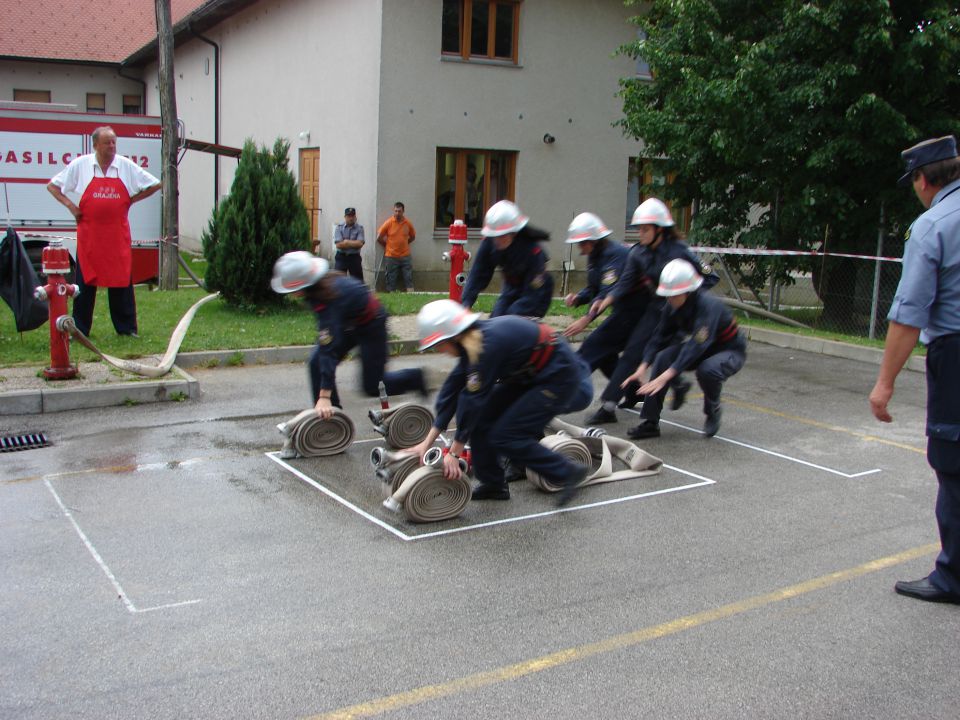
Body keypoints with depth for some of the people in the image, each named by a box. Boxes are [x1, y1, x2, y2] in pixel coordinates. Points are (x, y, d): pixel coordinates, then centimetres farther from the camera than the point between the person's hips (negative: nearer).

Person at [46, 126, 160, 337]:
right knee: (85, 281, 3)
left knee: (122, 280, 3)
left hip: (118, 234, 1)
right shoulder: (80, 165, 2)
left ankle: (127, 328, 10)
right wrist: (70, 206, 0)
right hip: (89, 234, 0)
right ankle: (79, 329, 10)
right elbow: (52, 186, 12)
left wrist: (131, 200, 5)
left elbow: (155, 185, 10)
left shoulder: (126, 166, 3)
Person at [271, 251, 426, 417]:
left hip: (371, 324, -8)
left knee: (372, 387, 1)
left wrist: (324, 396, -45)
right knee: (316, 362, -7)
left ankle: (416, 377, 25)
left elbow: (329, 348, -43)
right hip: (349, 323, 8)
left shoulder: (330, 298, -39)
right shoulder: (322, 282, -18)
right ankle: (327, 415, 3)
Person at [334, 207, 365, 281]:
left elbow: (360, 243, -14)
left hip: (354, 257, 0)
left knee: (358, 280, 5)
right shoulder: (339, 227, -2)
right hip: (341, 257, 0)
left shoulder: (359, 228, -2)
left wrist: (346, 242, -13)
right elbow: (339, 244, -12)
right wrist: (354, 244, -11)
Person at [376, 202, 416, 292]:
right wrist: (387, 245, 7)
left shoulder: (408, 223, 1)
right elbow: (379, 238, -2)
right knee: (391, 279, 2)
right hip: (391, 257, -2)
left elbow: (412, 237, 16)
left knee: (409, 278, 0)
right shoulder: (389, 223, -6)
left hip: (405, 256, 2)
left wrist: (403, 243, 10)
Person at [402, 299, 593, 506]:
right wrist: (427, 443, 4)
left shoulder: (488, 346, -27)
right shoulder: (474, 342, 0)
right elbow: (452, 390, 3)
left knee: (504, 437, -9)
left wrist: (454, 453, -14)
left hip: (559, 378, -9)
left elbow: (474, 399, -23)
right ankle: (493, 484, 15)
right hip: (532, 375, 9)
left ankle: (568, 473, 2)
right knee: (480, 415, 2)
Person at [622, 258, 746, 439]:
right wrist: (643, 368, -23)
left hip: (730, 351, -6)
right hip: (701, 350, 6)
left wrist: (664, 377, -49)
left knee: (707, 370, -38)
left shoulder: (708, 306, -33)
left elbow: (696, 347, -42)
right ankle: (650, 422, -17)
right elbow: (659, 337, -8)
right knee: (663, 357, -20)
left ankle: (713, 412, -4)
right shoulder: (673, 307, -12)